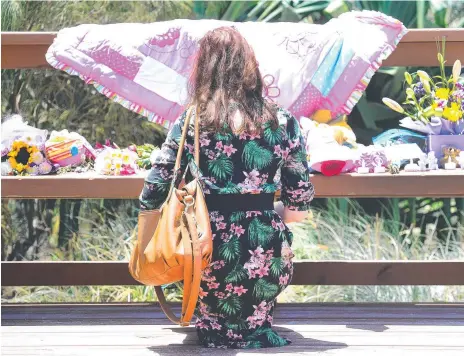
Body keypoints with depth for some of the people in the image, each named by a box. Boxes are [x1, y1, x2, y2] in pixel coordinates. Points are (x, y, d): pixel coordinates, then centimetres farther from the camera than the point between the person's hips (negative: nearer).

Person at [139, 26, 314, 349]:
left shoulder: (190, 123, -2)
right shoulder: (282, 122, 0)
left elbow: (153, 200, -2)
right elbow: (299, 207, 3)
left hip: (207, 258, 0)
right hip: (265, 259, 0)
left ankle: (215, 327, 19)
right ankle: (254, 327, 26)